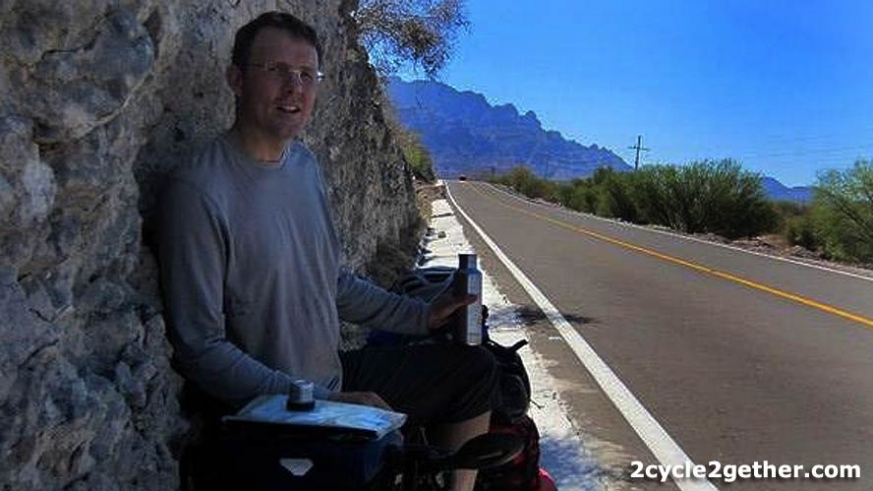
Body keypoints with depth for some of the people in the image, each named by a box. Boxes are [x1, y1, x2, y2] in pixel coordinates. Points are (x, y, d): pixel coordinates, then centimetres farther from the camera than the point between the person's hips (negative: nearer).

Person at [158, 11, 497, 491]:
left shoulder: (304, 163, 4)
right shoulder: (200, 191, -21)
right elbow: (200, 348, -20)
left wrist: (422, 316, 8)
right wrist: (322, 404, -23)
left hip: (337, 377, 8)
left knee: (475, 368, 13)